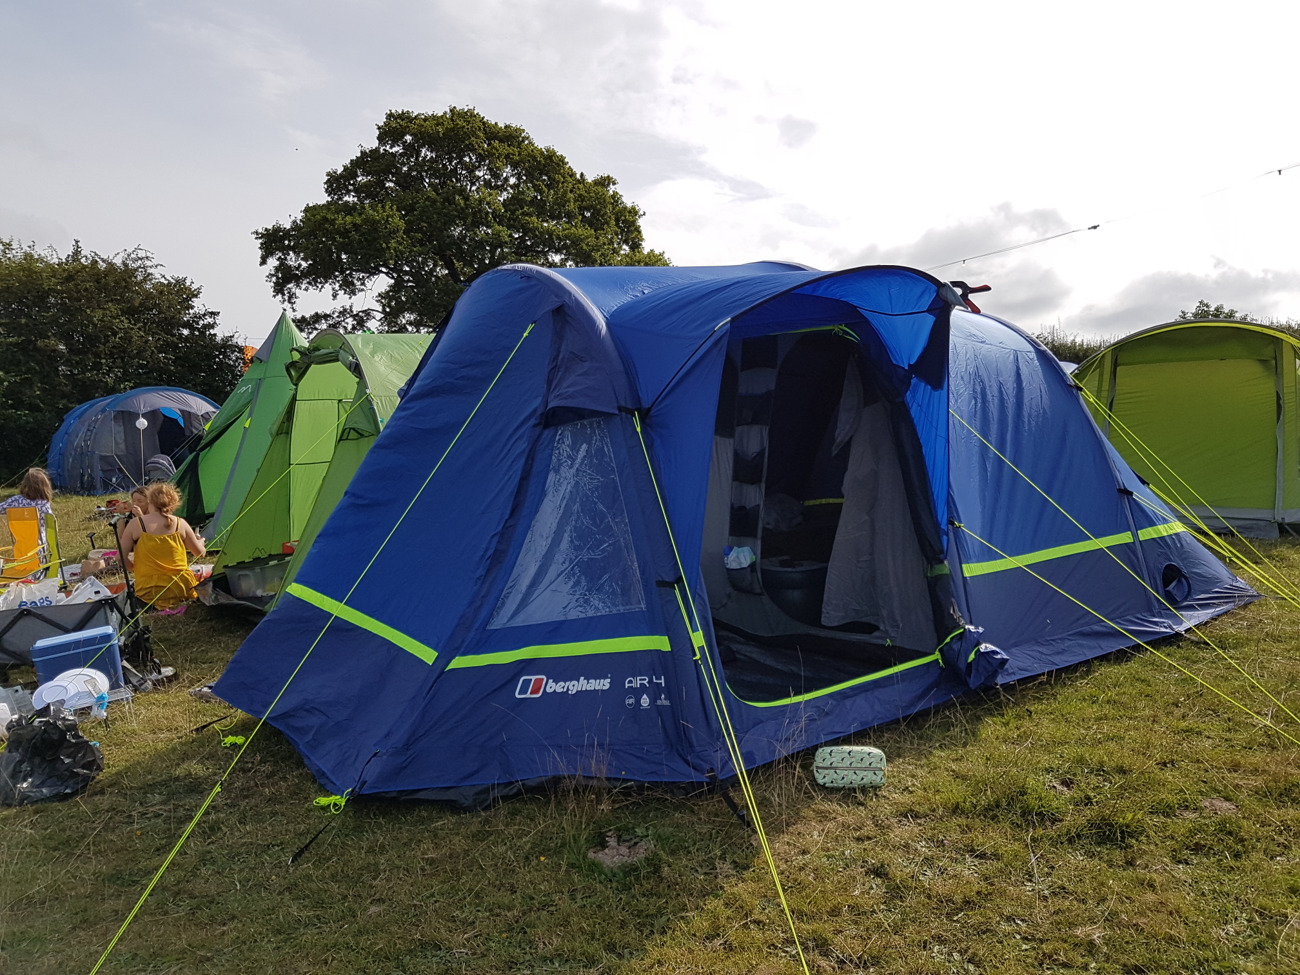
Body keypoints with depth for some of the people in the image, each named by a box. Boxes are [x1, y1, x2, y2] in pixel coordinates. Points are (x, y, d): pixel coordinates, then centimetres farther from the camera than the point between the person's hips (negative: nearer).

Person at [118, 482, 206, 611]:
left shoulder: (136, 524, -4)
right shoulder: (180, 524, -1)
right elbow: (200, 554, 11)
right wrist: (200, 542, 34)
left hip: (148, 592, -2)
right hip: (181, 588, 2)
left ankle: (159, 606, -1)